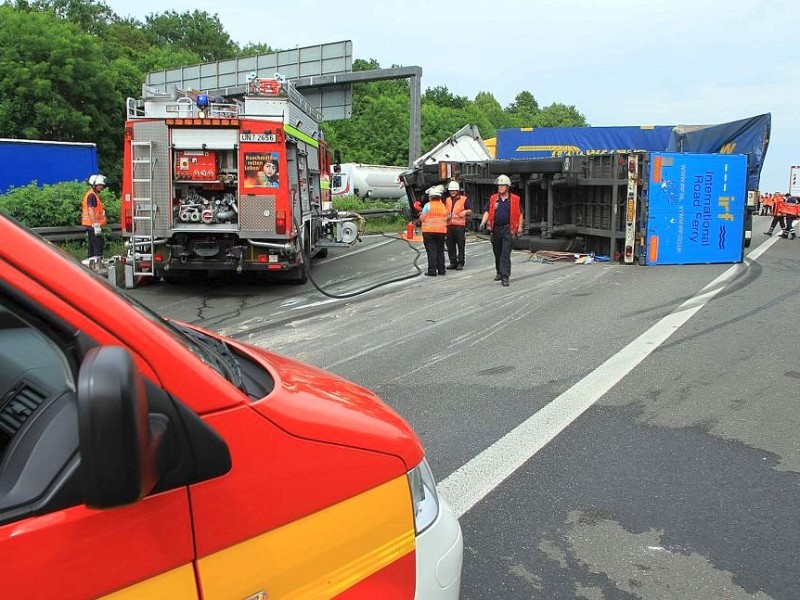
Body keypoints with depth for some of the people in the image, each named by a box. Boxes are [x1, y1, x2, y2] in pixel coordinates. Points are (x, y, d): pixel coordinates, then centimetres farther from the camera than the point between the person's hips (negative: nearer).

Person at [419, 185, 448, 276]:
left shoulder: (428, 205, -8)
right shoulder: (443, 206, 8)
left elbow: (422, 218, -6)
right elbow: (445, 219, 11)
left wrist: (421, 215, 15)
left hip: (429, 231, -5)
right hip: (441, 231, 5)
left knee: (431, 251, -2)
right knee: (440, 250, 12)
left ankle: (432, 271, -5)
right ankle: (441, 270, 15)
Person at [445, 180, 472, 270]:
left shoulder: (464, 199, 4)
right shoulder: (447, 200, 19)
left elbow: (470, 211, 1)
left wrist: (465, 212, -19)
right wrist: (446, 216, 7)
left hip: (459, 226, -5)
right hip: (449, 226, 5)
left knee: (460, 245, -4)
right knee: (450, 246, 7)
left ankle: (460, 263, 1)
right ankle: (453, 262, 15)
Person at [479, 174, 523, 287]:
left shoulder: (514, 199, 0)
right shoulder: (493, 198, 6)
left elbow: (520, 213, 7)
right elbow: (487, 212, 6)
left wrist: (520, 227, 3)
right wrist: (483, 222, -10)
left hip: (508, 228, -4)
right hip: (496, 228, 4)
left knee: (506, 253, -11)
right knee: (497, 252, 14)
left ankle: (505, 277, -13)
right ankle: (499, 272, 31)